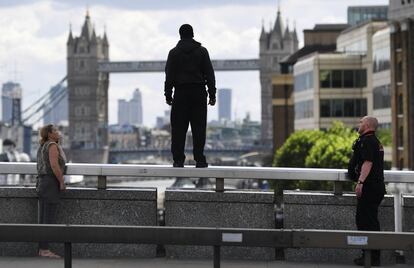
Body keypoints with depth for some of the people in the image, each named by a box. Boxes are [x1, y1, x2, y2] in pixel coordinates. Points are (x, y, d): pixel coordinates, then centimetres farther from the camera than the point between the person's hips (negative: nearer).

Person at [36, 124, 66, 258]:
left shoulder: (42, 147, 20)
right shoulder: (53, 145, -10)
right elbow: (54, 165, -20)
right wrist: (62, 182, -15)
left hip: (41, 182, 10)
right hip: (51, 183, -10)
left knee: (42, 217, 8)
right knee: (49, 218, -9)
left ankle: (41, 249, 9)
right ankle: (45, 249, -10)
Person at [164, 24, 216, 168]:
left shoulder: (174, 52, 4)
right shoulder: (202, 51, 5)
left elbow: (169, 75, 2)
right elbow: (209, 74, 4)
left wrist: (168, 95, 5)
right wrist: (212, 94, 6)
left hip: (181, 93, 0)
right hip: (199, 92, 0)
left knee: (178, 128, 1)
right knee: (199, 128, 0)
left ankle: (178, 160, -2)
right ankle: (199, 160, -4)